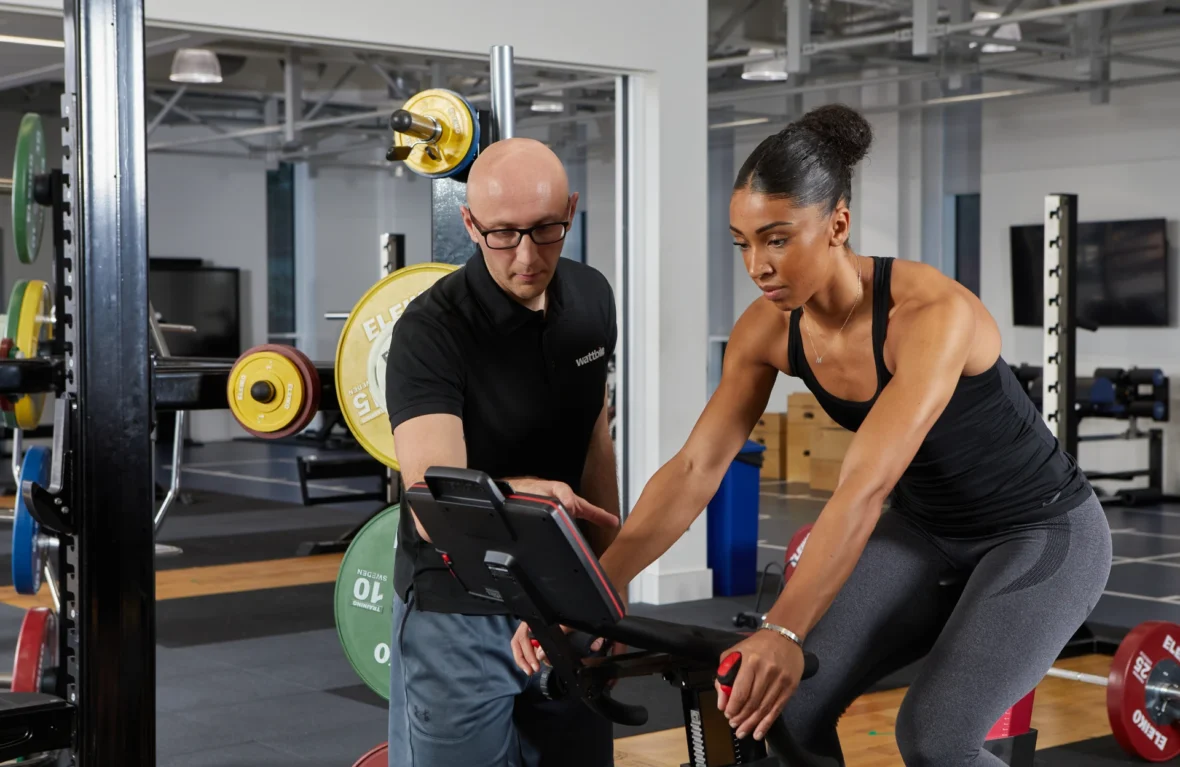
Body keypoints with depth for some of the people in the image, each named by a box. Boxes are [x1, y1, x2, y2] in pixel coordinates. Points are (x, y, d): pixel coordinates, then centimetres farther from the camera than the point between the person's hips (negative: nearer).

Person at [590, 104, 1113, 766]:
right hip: (927, 532, 6)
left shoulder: (932, 314, -33)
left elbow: (866, 487, -44)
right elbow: (694, 470, -15)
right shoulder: (769, 330, -13)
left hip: (1042, 535, -6)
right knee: (786, 703, -10)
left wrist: (785, 631, -53)